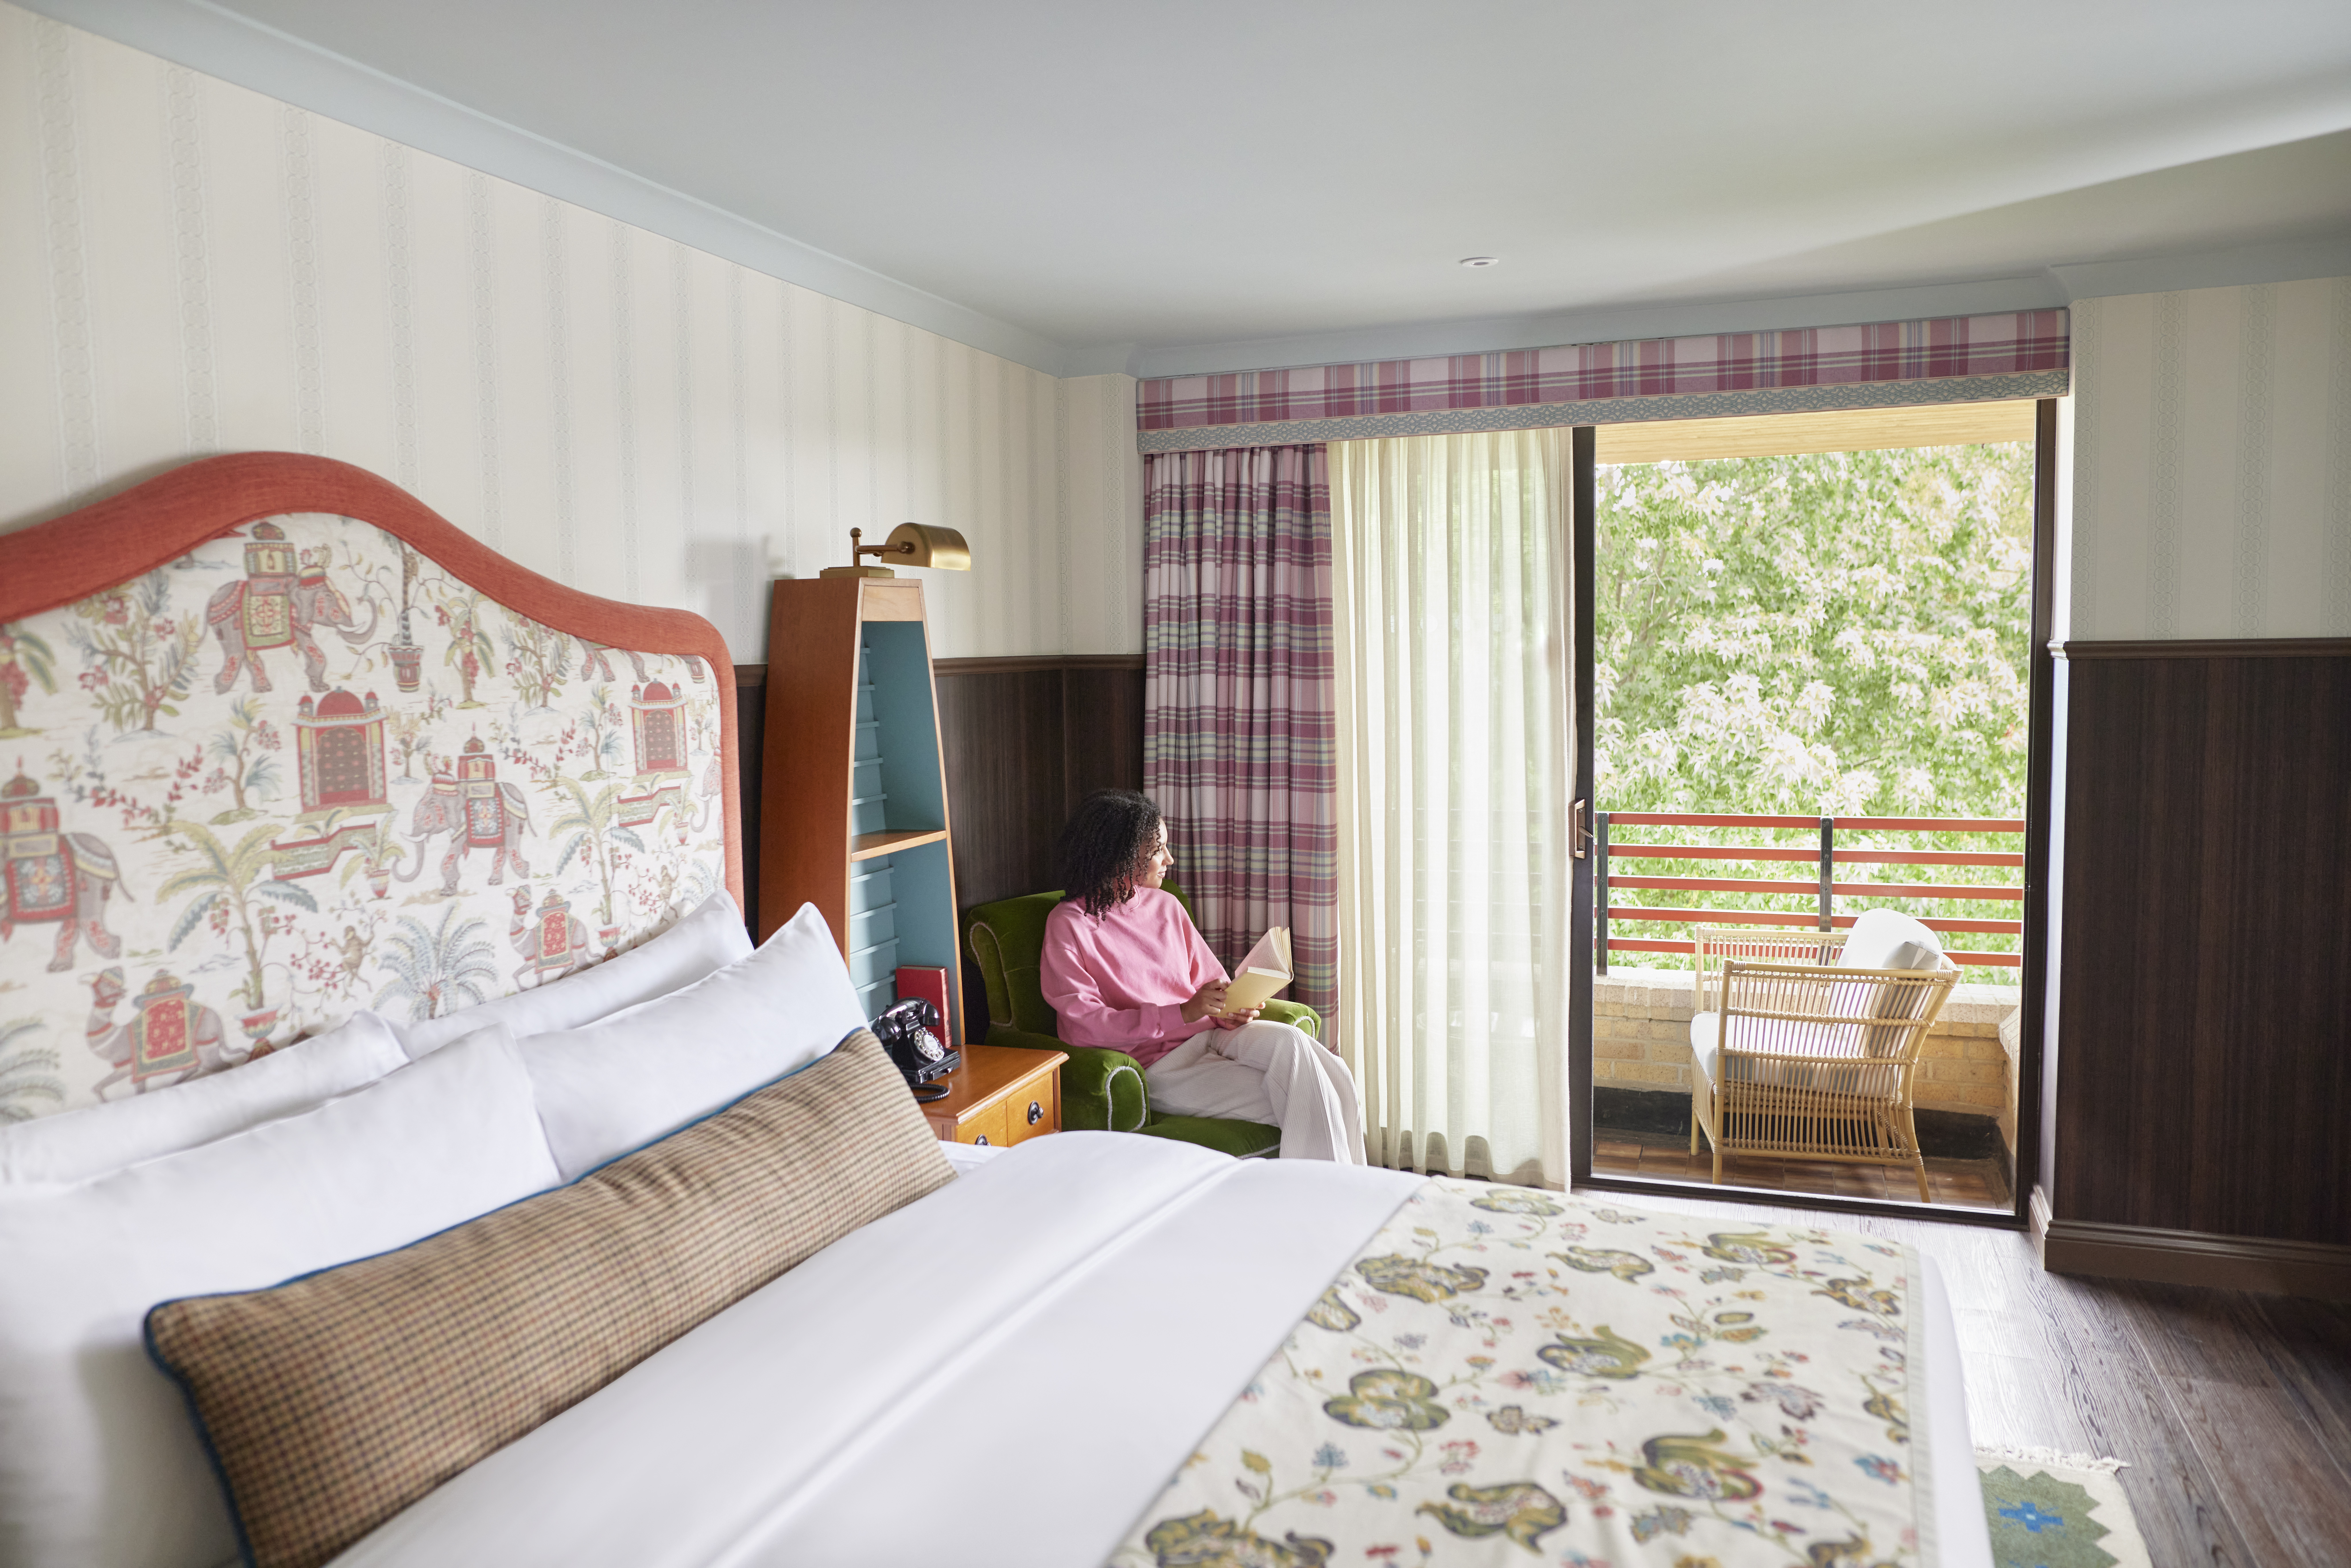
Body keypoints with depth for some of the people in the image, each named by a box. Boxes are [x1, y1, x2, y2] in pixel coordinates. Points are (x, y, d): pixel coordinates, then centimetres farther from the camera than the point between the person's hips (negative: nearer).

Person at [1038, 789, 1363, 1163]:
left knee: (1288, 1041, -26)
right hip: (1156, 1064, -6)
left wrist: (1229, 1010, -6)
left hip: (1209, 1034, 6)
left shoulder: (1166, 905, 16)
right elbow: (1084, 1026, -14)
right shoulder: (1069, 924, -5)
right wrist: (1184, 1013, -22)